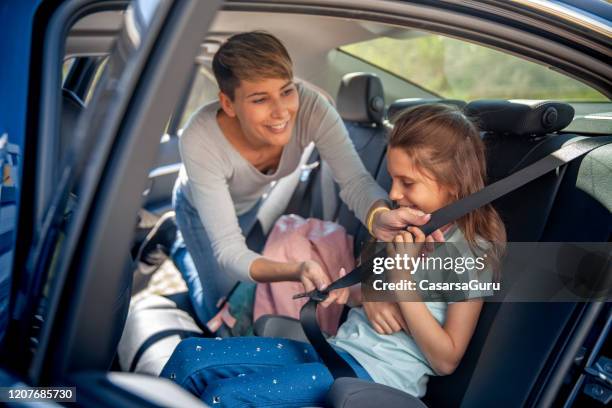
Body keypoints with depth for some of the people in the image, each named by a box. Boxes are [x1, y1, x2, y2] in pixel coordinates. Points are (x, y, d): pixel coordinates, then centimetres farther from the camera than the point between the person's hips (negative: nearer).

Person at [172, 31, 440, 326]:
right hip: (203, 209, -3)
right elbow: (228, 250, -43)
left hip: (255, 200, 3)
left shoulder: (309, 106, -37)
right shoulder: (199, 141, -43)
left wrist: (379, 216, -64)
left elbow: (355, 180, -40)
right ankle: (184, 255, 35)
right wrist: (296, 271, -63)